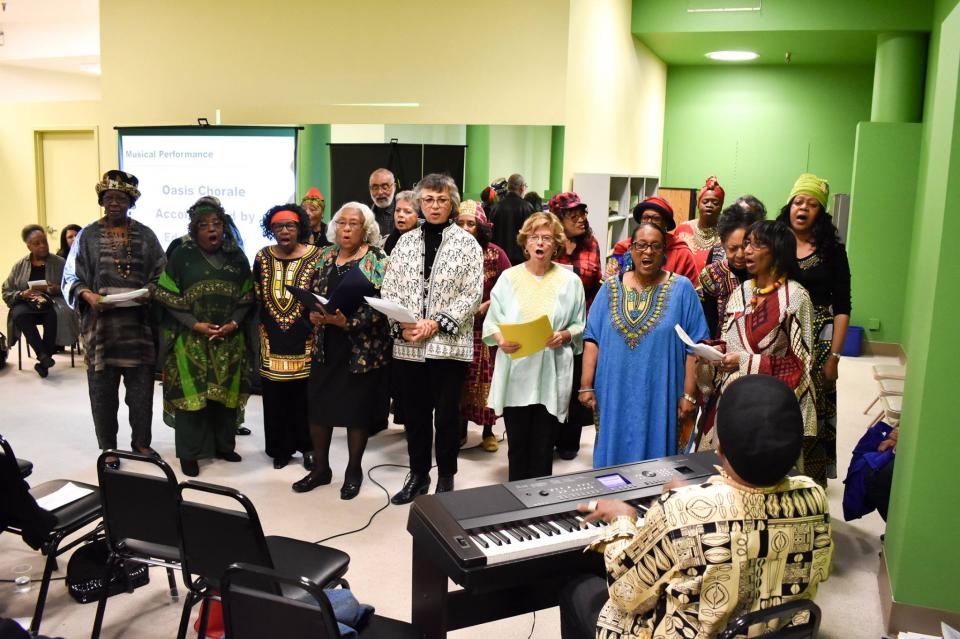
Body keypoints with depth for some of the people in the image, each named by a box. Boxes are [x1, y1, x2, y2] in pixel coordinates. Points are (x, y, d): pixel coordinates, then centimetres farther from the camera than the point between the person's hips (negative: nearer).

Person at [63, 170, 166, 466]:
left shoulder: (145, 235, 7)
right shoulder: (88, 235, 5)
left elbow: (161, 272, 8)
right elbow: (71, 278, 5)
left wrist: (150, 291, -12)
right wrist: (88, 295, -15)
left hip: (138, 322, 1)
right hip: (100, 323, 0)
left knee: (141, 384, 5)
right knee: (103, 386, 4)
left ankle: (141, 441, 22)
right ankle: (108, 447, 18)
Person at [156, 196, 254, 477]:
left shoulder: (237, 257, 5)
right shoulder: (181, 255, -2)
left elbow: (246, 297, 6)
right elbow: (168, 297, -5)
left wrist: (233, 323, -10)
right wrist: (196, 324, -15)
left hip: (229, 338, 3)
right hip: (190, 339, -3)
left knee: (226, 391, 9)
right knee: (192, 392, -1)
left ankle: (223, 445, 24)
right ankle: (189, 452, 10)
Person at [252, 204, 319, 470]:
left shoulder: (315, 256, -3)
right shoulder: (263, 257, 6)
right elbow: (257, 298, 13)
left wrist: (315, 328, -9)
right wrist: (263, 329, 9)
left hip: (304, 339, -2)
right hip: (272, 340, 3)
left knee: (305, 395, 1)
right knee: (275, 396, 6)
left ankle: (307, 446, 17)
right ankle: (281, 448, 20)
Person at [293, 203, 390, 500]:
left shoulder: (376, 259, -8)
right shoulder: (325, 256, 8)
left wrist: (348, 322, -26)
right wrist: (313, 314, -11)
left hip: (362, 348, -4)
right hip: (326, 345, 4)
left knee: (357, 408, 6)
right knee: (318, 405, 8)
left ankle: (354, 470, 24)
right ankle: (321, 467, 26)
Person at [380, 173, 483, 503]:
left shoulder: (466, 243, -1)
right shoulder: (405, 242, 9)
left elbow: (472, 294, -8)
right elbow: (389, 289, 7)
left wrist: (437, 323, -16)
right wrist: (402, 324, -9)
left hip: (449, 343, -3)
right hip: (408, 344, 3)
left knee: (447, 414, 6)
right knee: (415, 413, 12)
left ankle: (446, 477, 23)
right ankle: (418, 475, 28)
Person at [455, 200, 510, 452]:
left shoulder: (495, 253, -4)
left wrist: (486, 305, -14)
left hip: (487, 325, -1)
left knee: (486, 377, 2)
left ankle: (488, 431, 17)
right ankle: (461, 429, 22)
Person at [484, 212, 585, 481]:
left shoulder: (570, 280, 3)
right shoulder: (508, 277, 4)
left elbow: (580, 326, 7)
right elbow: (491, 322, 4)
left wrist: (564, 336, -13)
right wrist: (500, 339, -16)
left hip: (552, 375, 0)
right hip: (515, 373, 1)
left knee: (543, 445, 5)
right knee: (517, 443, 7)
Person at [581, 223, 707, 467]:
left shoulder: (682, 288, -1)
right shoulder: (611, 288, 6)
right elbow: (592, 339, 3)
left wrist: (689, 395, -7)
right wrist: (586, 386, -3)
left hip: (659, 398, -2)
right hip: (615, 396, 2)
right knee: (613, 457, 11)